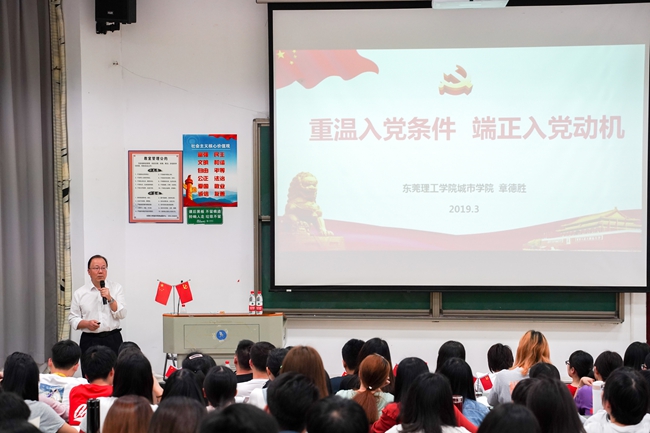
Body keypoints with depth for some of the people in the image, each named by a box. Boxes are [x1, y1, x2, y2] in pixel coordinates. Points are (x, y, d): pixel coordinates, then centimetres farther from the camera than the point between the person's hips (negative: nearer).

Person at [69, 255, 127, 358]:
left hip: (113, 339, 0)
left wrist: (110, 299, -11)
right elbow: (73, 318, 7)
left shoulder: (116, 288, 6)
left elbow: (122, 314, 0)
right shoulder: (79, 293, 6)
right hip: (89, 341, 0)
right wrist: (86, 324, -10)